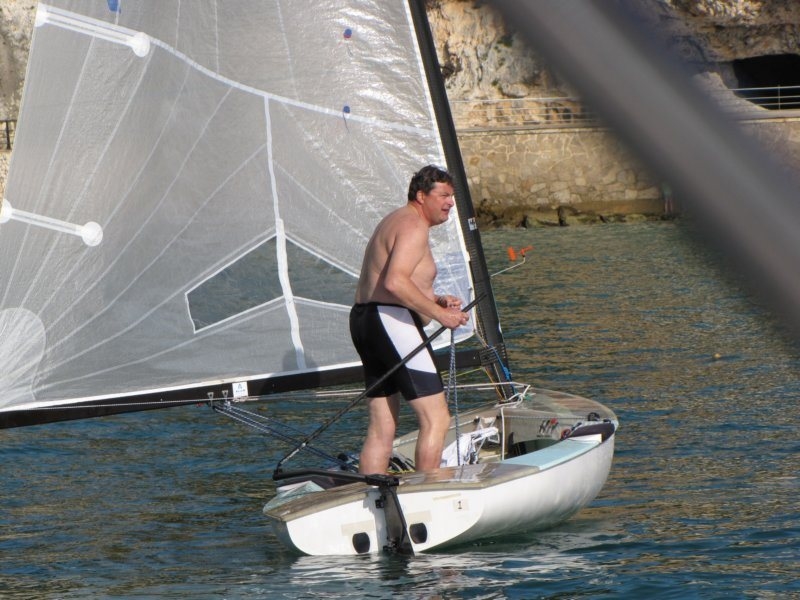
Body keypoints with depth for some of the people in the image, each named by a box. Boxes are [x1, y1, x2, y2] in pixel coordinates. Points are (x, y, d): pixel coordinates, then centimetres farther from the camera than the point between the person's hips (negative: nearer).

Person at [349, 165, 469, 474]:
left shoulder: (396, 222, 23)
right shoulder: (414, 226, -10)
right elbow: (395, 282, -24)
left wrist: (436, 300, 14)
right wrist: (439, 314, -19)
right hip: (391, 322, -11)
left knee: (381, 428, 10)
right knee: (436, 418, -10)